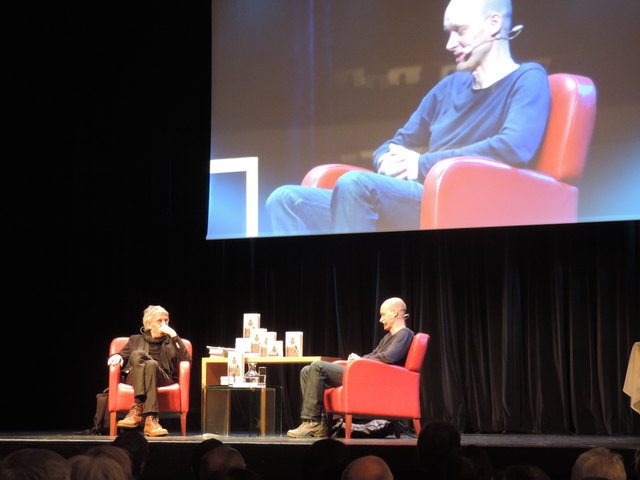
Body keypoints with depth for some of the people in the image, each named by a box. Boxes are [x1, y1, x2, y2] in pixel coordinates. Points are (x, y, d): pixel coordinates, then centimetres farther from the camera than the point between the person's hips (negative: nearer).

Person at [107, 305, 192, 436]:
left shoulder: (170, 342, 26)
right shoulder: (136, 340, 29)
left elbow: (186, 359, 8)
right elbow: (121, 356, 19)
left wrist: (174, 336, 4)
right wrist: (117, 356, -5)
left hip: (163, 379, -1)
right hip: (135, 379, 1)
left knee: (151, 364, -35)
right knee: (137, 354, -32)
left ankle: (138, 409, -50)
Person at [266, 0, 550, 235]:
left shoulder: (527, 79, 1)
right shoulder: (450, 86, 23)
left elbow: (515, 147, -19)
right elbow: (395, 145, 27)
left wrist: (421, 165, -12)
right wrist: (388, 161, 0)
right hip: (412, 203, 8)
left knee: (355, 183, -33)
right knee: (286, 200, -5)